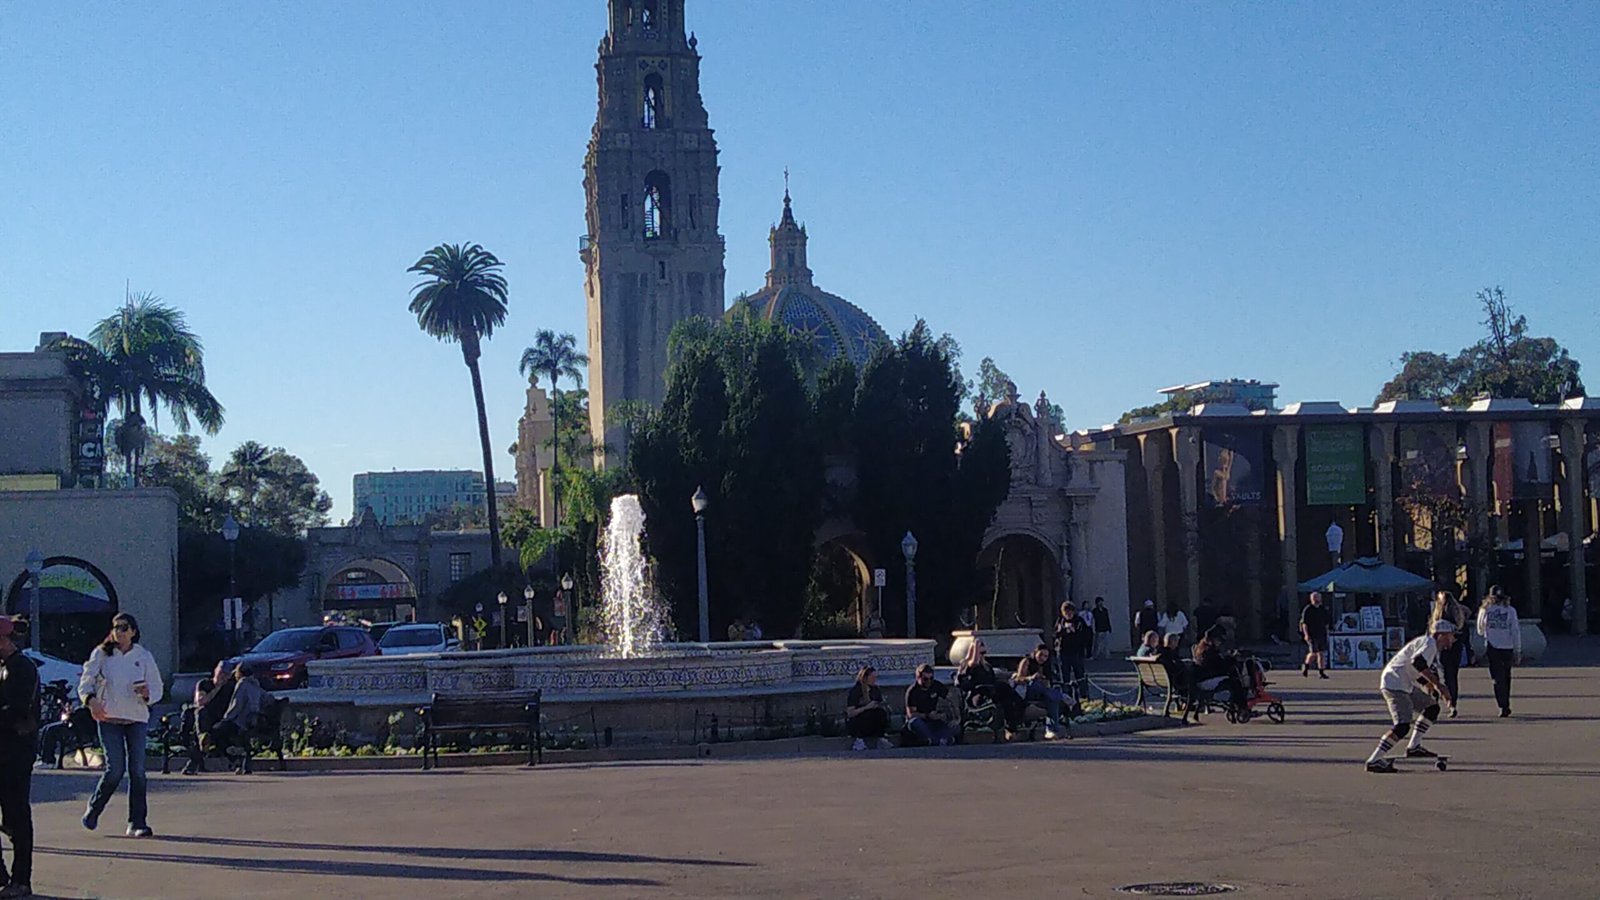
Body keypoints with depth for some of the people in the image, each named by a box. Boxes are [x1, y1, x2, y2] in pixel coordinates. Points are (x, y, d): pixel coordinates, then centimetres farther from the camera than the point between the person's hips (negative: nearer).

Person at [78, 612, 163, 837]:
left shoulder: (144, 656, 6)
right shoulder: (102, 654, 3)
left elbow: (157, 688, 8)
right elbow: (86, 681, -1)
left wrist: (147, 694, -15)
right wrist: (91, 700, -21)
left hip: (137, 719, 1)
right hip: (109, 718, -1)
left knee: (137, 770, -4)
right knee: (116, 768, -10)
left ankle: (137, 823, 1)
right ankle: (92, 811, 14)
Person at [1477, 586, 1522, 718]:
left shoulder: (1485, 610, -1)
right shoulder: (1510, 610, -1)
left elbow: (1480, 631, 11)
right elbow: (1516, 631, -2)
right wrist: (1517, 652, 2)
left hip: (1492, 648, -1)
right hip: (1507, 648, 1)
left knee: (1498, 678, 0)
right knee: (1506, 677, 17)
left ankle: (1504, 706, -12)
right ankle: (1506, 705, 24)